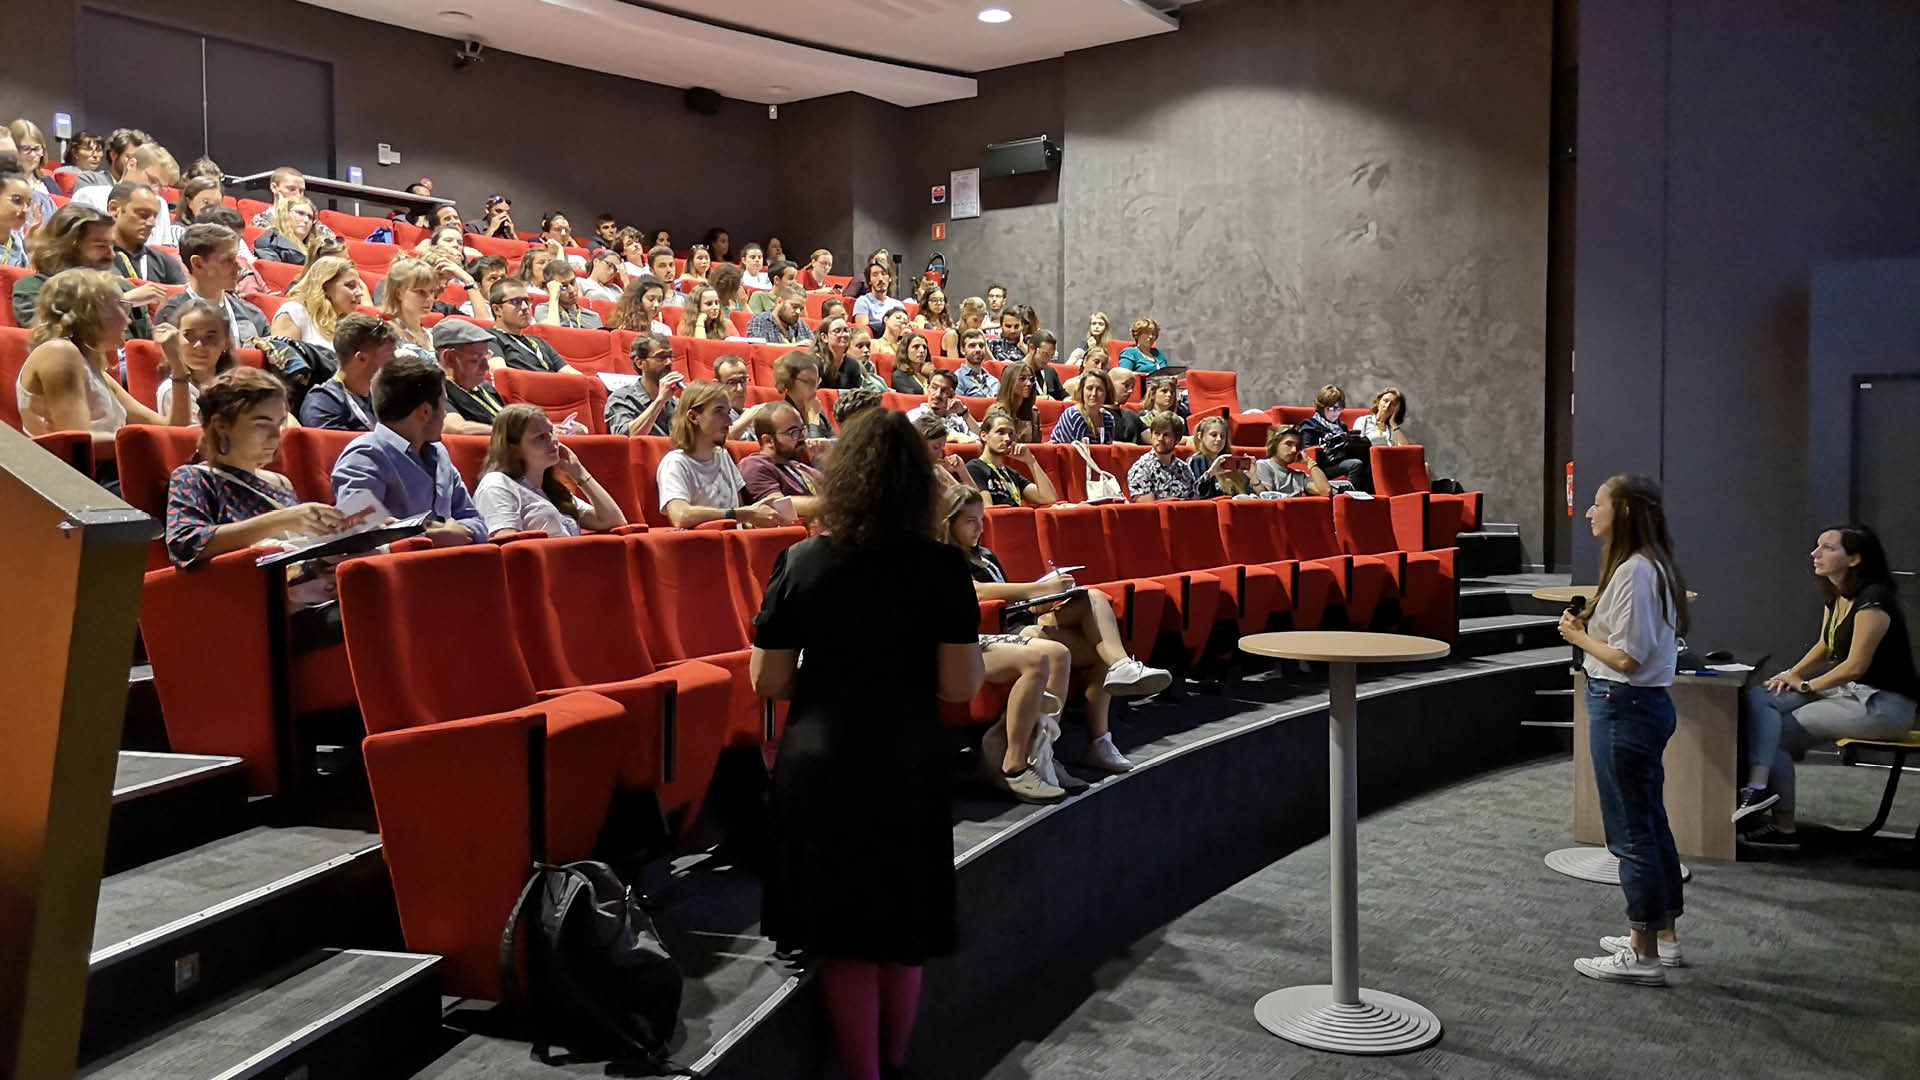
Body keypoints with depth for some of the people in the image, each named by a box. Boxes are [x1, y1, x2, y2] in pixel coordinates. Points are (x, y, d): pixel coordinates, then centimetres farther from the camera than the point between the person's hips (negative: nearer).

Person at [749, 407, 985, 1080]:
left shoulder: (801, 563, -7)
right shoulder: (942, 569, -11)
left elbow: (768, 683, -4)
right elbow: (960, 686, -11)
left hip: (819, 766, 0)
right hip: (908, 767, 0)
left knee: (841, 939, 12)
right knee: (903, 932, 18)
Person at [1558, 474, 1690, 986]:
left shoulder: (1634, 571, -20)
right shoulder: (1653, 566, 12)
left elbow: (1627, 658, -22)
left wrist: (1579, 636, -8)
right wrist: (1587, 626, 4)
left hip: (1623, 708, -10)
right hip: (1644, 705, 10)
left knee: (1631, 831, -1)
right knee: (1649, 823, 19)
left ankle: (1642, 955, 8)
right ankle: (1662, 932, 31)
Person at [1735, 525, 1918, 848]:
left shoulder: (1873, 601, -20)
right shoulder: (1836, 597, 9)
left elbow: (1856, 666, -21)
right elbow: (1824, 647, 19)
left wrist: (1805, 685, -10)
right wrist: (1791, 674, 2)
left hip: (1882, 704, -9)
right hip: (1847, 690, 9)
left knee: (1781, 733, -13)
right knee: (1758, 698, -8)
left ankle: (1784, 827, -4)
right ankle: (1758, 787, -19)